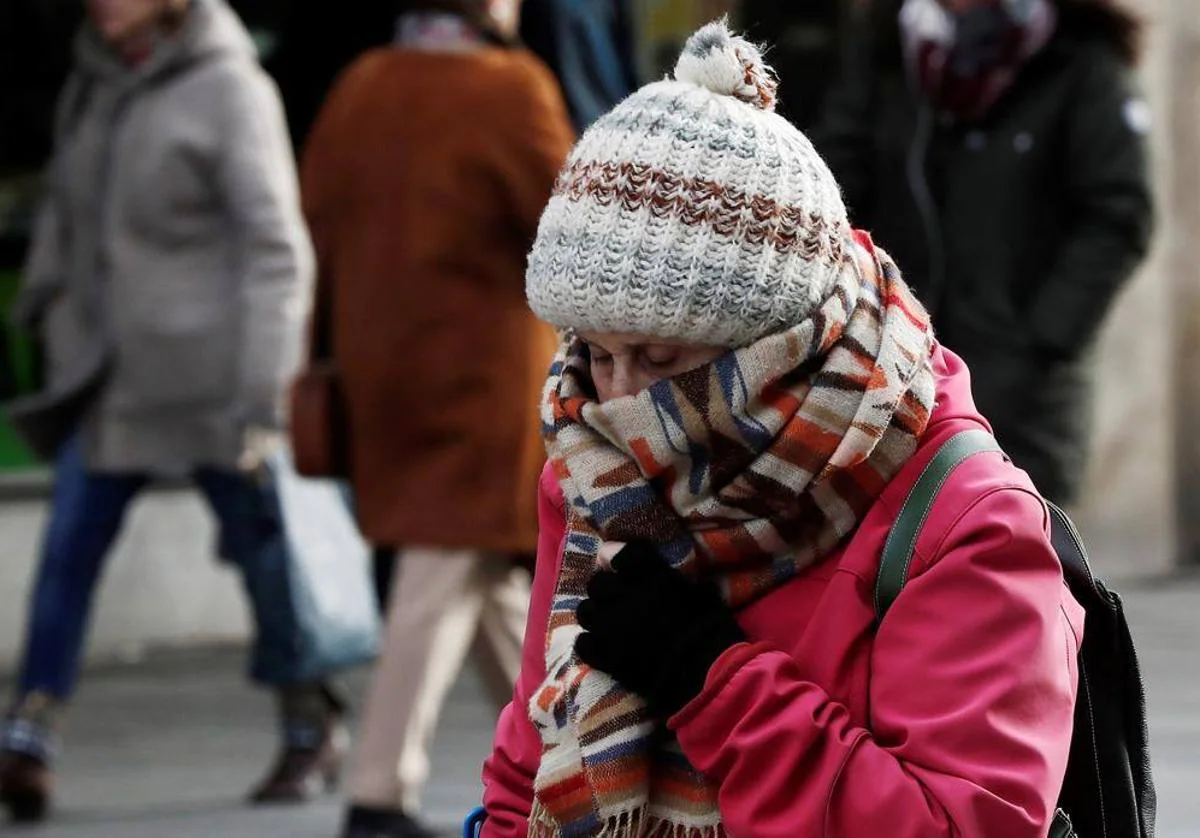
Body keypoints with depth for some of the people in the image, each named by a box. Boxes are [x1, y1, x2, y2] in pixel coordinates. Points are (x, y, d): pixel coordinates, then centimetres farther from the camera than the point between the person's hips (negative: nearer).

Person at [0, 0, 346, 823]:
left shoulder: (230, 90, -13)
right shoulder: (93, 82, 6)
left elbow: (276, 253, -16)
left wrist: (263, 398, -20)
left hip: (208, 370, -5)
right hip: (110, 369, 5)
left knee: (261, 543, 7)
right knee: (72, 540, -8)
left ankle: (314, 729, 24)